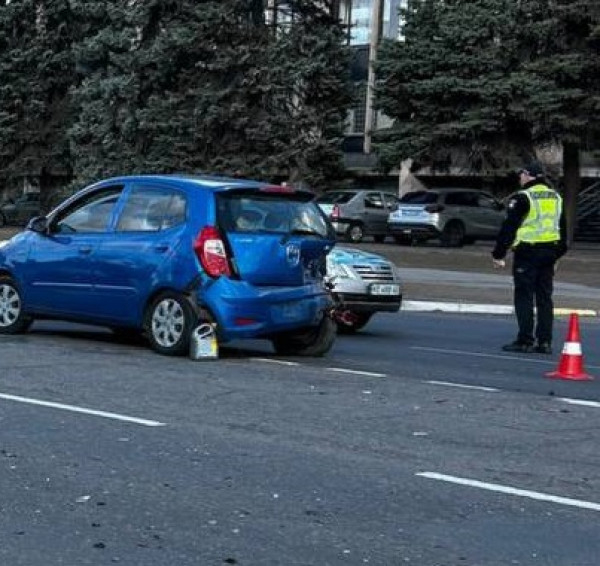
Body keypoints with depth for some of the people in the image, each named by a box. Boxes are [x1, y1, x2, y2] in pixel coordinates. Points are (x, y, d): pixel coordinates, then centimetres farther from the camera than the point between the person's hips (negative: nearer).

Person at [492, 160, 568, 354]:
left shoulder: (522, 198, -10)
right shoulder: (556, 197, 14)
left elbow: (509, 227, -11)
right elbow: (563, 228, 21)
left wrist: (498, 254, -6)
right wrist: (558, 254, 27)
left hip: (527, 253, -7)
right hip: (549, 252, 7)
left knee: (524, 297, -2)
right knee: (545, 298, 10)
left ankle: (525, 340, -3)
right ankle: (545, 342, 9)